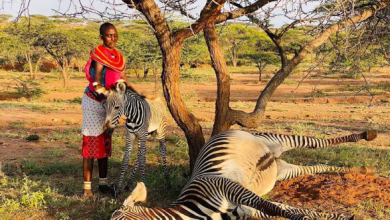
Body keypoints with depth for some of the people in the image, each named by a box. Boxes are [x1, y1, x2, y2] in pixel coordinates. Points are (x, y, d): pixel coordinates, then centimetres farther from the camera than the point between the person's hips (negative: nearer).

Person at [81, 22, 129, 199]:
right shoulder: (99, 54, -15)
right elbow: (96, 83, -23)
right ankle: (87, 187, -2)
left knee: (105, 143, 13)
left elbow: (122, 80, 15)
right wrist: (101, 90, -37)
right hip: (94, 101, -8)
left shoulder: (118, 57, 7)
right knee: (91, 143, -6)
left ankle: (103, 184, 23)